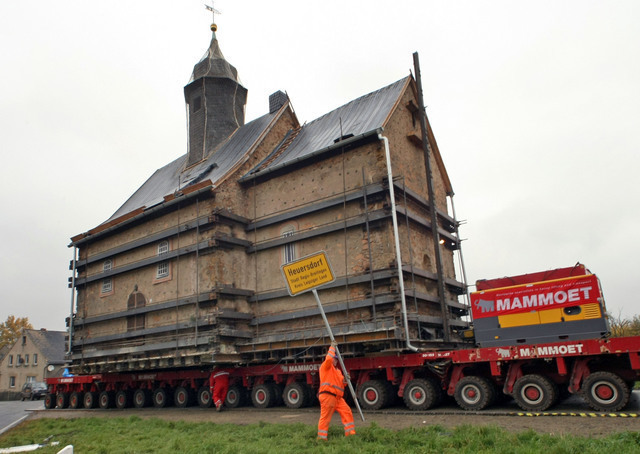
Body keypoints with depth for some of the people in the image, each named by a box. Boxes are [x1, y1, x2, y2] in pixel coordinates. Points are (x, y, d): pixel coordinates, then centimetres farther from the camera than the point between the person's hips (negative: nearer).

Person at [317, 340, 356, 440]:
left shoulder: (338, 371, 26)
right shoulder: (325, 366, 1)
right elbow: (329, 358, -21)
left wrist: (344, 381, 6)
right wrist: (332, 347, -10)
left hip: (338, 397, 8)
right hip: (327, 395, -8)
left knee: (347, 412, 3)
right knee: (325, 417, -6)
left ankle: (350, 433, 8)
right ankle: (321, 438, 1)